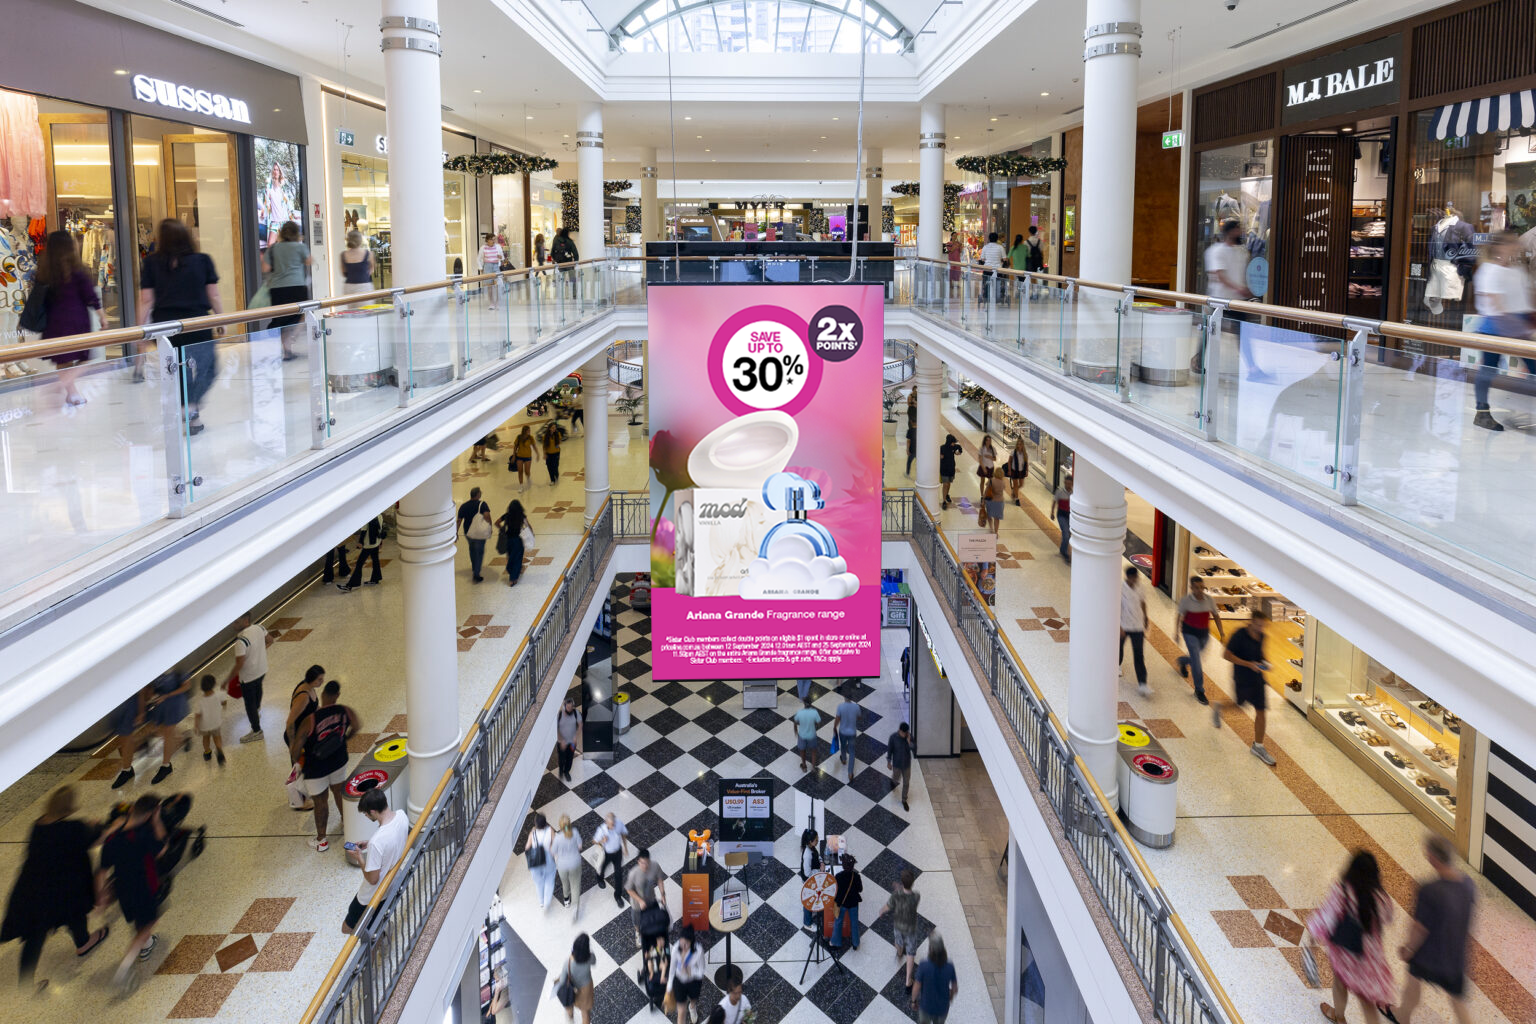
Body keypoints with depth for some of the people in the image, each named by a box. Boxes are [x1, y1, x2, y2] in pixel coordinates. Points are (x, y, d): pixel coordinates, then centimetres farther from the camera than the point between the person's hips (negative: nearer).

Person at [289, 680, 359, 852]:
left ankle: (321, 840, 30)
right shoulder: (346, 712, -16)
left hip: (315, 768, -4)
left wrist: (297, 760, -1)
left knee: (320, 801, 13)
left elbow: (296, 748, -22)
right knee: (339, 791, 27)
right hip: (339, 761, 4)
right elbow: (356, 727, 5)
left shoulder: (310, 720, -28)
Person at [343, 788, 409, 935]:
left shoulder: (377, 842, -39)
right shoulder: (401, 815, -17)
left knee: (348, 928, 14)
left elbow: (372, 879, -26)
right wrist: (369, 843, 2)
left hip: (374, 894, -7)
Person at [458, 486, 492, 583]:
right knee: (479, 552, 8)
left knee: (472, 549, 28)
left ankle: (474, 569, 44)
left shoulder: (463, 506, -1)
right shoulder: (482, 505, -14)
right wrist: (489, 528, -13)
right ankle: (476, 574, 3)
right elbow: (487, 516, -26)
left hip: (468, 533, 4)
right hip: (479, 533, -4)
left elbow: (459, 521, 1)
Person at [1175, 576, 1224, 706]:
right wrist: (1176, 631, 5)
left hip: (1204, 633, 4)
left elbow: (1216, 616, 0)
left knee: (1197, 658, 22)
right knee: (1197, 661, -11)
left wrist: (1222, 634, -4)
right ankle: (1199, 691, 0)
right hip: (1190, 633, -4)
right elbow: (1179, 615, -2)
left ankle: (1183, 661, 57)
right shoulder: (1185, 600, -16)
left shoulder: (1209, 599, -7)